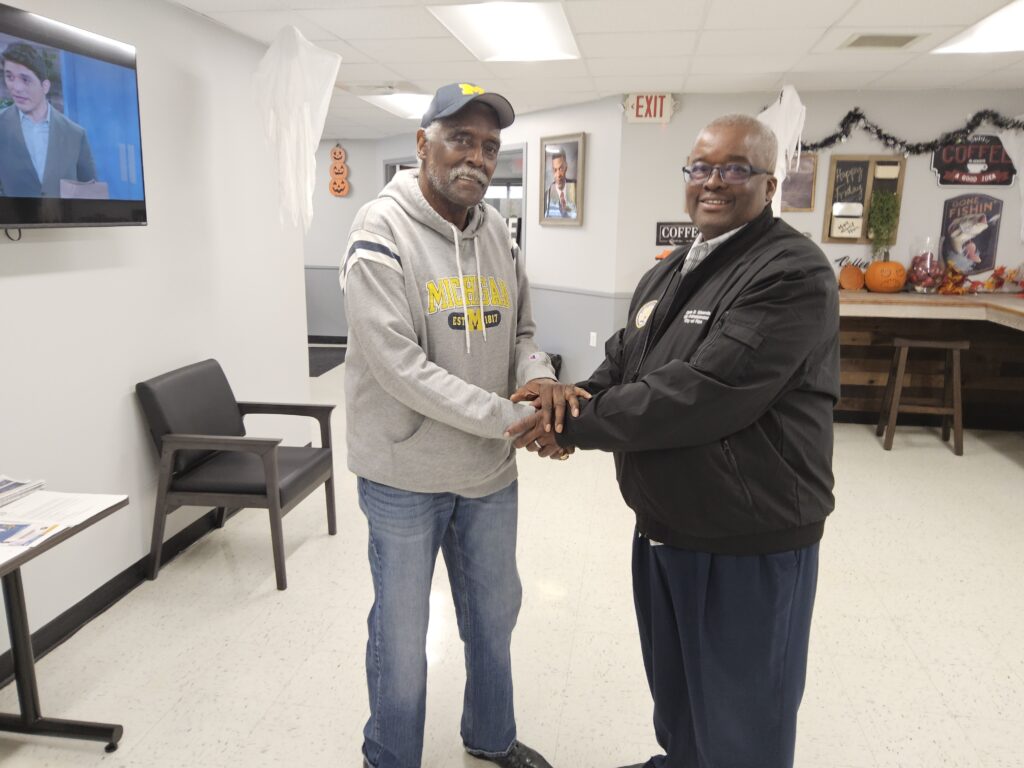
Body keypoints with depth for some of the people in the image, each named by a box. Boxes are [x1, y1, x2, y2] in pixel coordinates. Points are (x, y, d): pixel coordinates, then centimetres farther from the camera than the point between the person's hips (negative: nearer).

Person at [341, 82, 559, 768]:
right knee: (402, 634, 12)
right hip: (406, 475, -5)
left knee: (495, 613, 22)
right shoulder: (383, 233, -16)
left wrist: (537, 378, -12)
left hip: (490, 469, 6)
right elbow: (400, 368, -23)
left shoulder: (499, 234, 3)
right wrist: (511, 415, -23)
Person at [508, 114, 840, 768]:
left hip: (750, 546, -8)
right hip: (662, 529, 8)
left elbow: (700, 395, -28)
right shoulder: (670, 272, 10)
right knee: (672, 690, 28)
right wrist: (577, 394, -11)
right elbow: (623, 362, 12)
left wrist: (575, 424, -21)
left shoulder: (794, 273, -20)